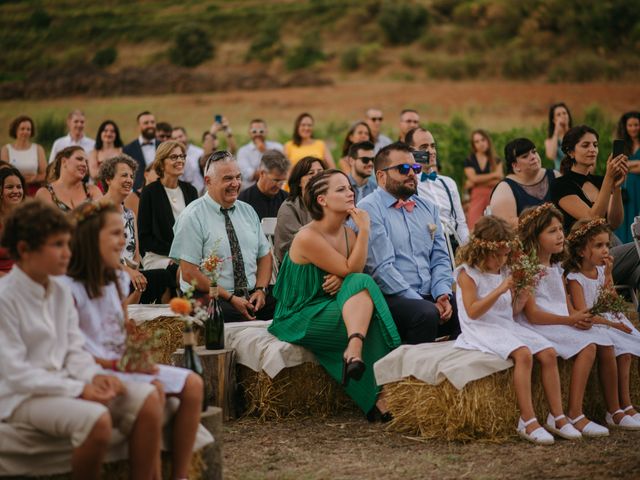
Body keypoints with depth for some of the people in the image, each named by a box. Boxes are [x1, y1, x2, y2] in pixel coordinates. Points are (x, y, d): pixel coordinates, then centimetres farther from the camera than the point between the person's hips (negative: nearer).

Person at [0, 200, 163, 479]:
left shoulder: (61, 291, 8)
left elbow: (74, 350, 12)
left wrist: (95, 376, -11)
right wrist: (79, 389, -21)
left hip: (64, 384, 8)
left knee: (147, 399, -10)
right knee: (96, 418, -34)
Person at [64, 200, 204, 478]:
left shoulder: (118, 280, 13)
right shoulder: (69, 288, -13)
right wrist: (115, 365, -20)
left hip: (125, 366, 9)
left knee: (193, 384, -6)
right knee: (153, 389, -32)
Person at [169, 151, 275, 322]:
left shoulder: (248, 211, 15)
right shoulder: (192, 217, -5)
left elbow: (265, 255, 17)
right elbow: (189, 274, -10)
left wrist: (261, 290, -3)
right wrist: (230, 298, -15)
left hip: (252, 296, 6)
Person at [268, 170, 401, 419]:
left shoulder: (348, 233, 5)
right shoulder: (308, 237, -18)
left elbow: (355, 275, 7)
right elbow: (350, 269, -20)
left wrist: (341, 280, -15)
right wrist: (364, 231, -23)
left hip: (331, 308, 6)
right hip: (301, 318, -6)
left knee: (360, 284, -24)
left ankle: (354, 351, -35)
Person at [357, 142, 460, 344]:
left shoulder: (428, 208, 20)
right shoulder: (369, 209, -4)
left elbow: (440, 258, 16)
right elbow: (382, 267, -12)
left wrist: (443, 294, -4)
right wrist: (421, 303, -16)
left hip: (430, 297, 6)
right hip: (391, 298, -6)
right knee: (426, 314, -35)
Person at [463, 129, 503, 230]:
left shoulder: (496, 161, 11)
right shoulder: (469, 161, 10)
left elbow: (499, 181, -2)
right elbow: (473, 178, -5)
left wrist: (477, 182, -6)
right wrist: (494, 174, -3)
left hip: (493, 197, 1)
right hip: (476, 197, -1)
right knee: (473, 227, -15)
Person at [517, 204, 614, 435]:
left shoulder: (556, 267, 17)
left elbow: (567, 303, 14)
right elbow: (532, 314, -17)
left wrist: (580, 316, -9)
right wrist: (570, 320, -19)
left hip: (566, 323, 9)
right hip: (540, 327, -9)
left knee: (605, 344, -7)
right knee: (587, 346, -26)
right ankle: (575, 416, -27)